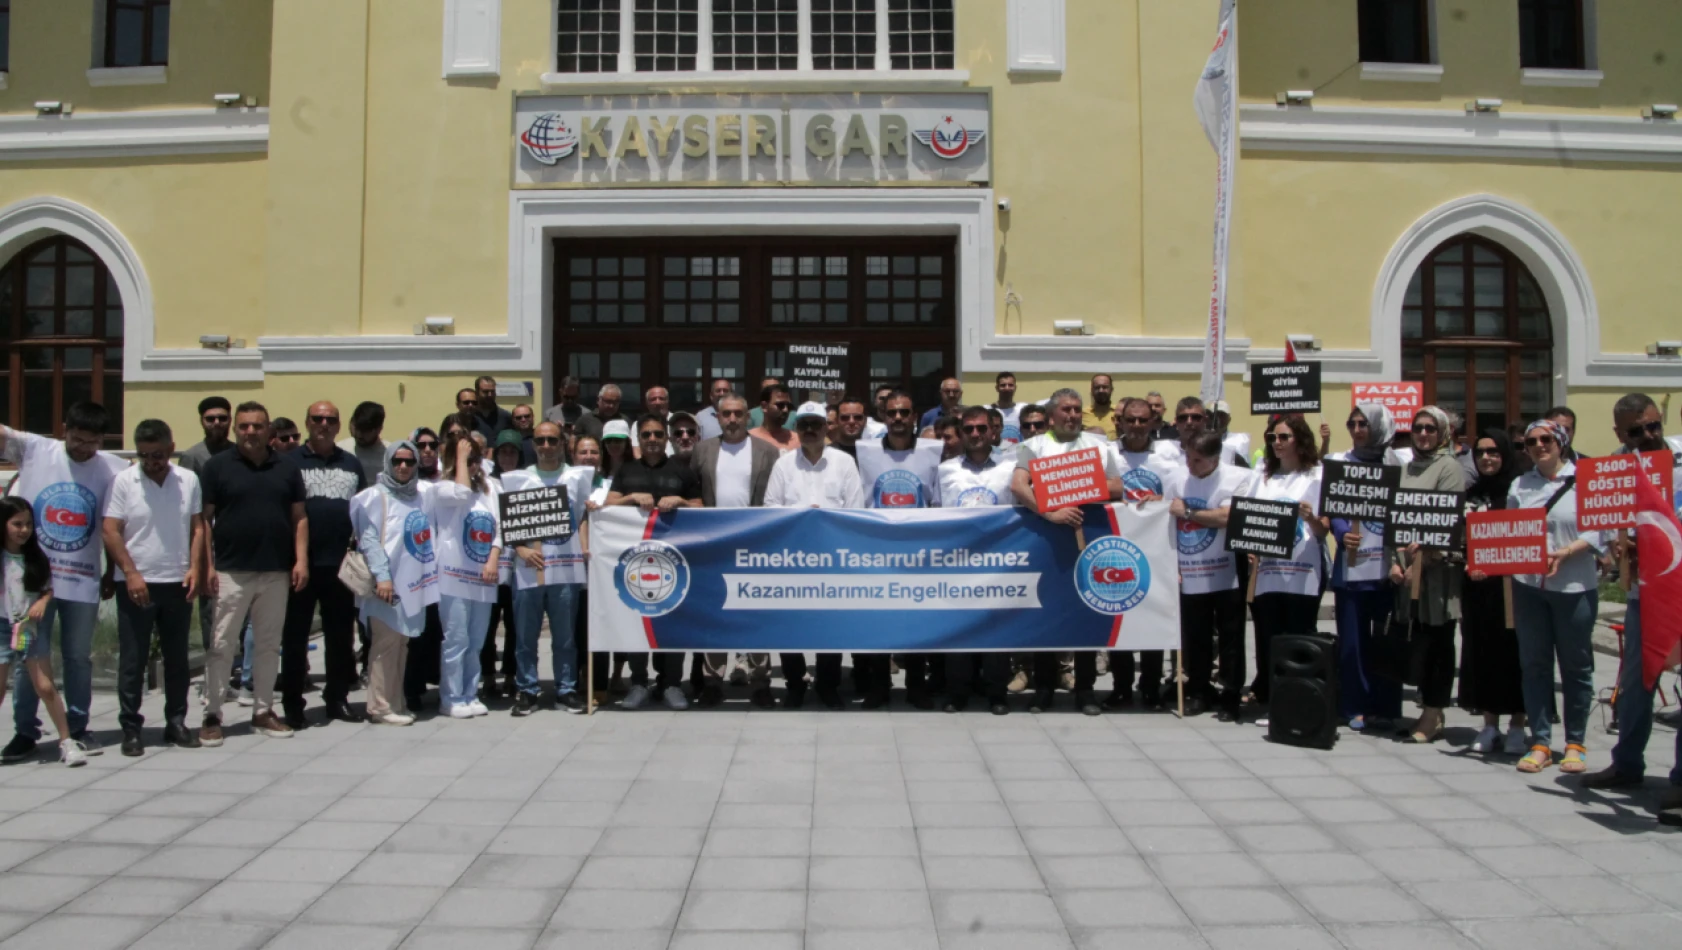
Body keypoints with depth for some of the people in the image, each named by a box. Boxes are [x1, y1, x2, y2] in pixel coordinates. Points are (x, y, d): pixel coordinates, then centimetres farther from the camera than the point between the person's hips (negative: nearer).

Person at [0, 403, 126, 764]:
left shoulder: (113, 468, -5)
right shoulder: (34, 449, -2)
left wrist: (112, 573, 3)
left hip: (83, 581, 0)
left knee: (79, 657, 11)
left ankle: (77, 729, 22)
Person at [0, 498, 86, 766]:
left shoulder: (36, 558, 6)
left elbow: (49, 589, 11)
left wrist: (42, 602, -8)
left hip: (31, 627, 2)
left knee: (46, 687, -1)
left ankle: (66, 741, 3)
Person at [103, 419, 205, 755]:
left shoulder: (188, 480, 4)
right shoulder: (123, 481, -4)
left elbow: (197, 527, 8)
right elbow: (110, 532, -7)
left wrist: (194, 568, -4)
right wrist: (130, 573, -15)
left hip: (178, 584, 3)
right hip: (136, 584, -3)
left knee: (177, 659, 10)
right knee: (132, 660, 2)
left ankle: (176, 722, 19)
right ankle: (130, 728, 10)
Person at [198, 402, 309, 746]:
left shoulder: (287, 467, 8)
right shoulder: (218, 466, 1)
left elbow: (299, 517, 8)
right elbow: (204, 520, 0)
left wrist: (301, 560, -1)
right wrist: (207, 565, -7)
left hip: (276, 573, 3)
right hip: (230, 573, -3)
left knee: (268, 645, 10)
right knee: (221, 646, 1)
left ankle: (264, 711, 20)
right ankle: (212, 715, 8)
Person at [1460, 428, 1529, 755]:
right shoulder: (1471, 494, 12)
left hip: (1510, 584, -5)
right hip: (1476, 585, 5)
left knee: (1512, 650, -1)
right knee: (1481, 650, 7)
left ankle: (1517, 725, 9)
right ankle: (1490, 725, 15)